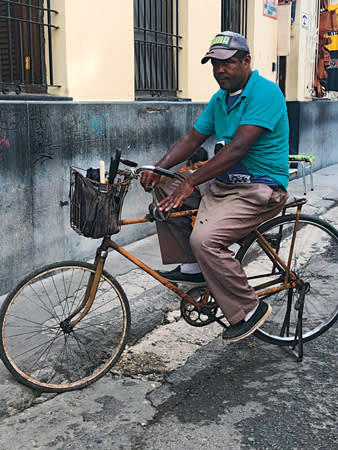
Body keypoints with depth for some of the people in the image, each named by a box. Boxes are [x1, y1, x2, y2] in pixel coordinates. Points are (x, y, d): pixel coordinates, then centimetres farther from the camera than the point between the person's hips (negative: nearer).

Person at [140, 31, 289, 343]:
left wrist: (191, 183, -28)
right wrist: (158, 168, -8)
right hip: (225, 183, 9)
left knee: (204, 238, -27)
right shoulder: (220, 99, 12)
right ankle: (192, 267, 9)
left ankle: (249, 310, -8)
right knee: (164, 189, 2)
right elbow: (192, 139, 8)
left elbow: (238, 147, -26)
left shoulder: (265, 92, -16)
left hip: (260, 190, -9)